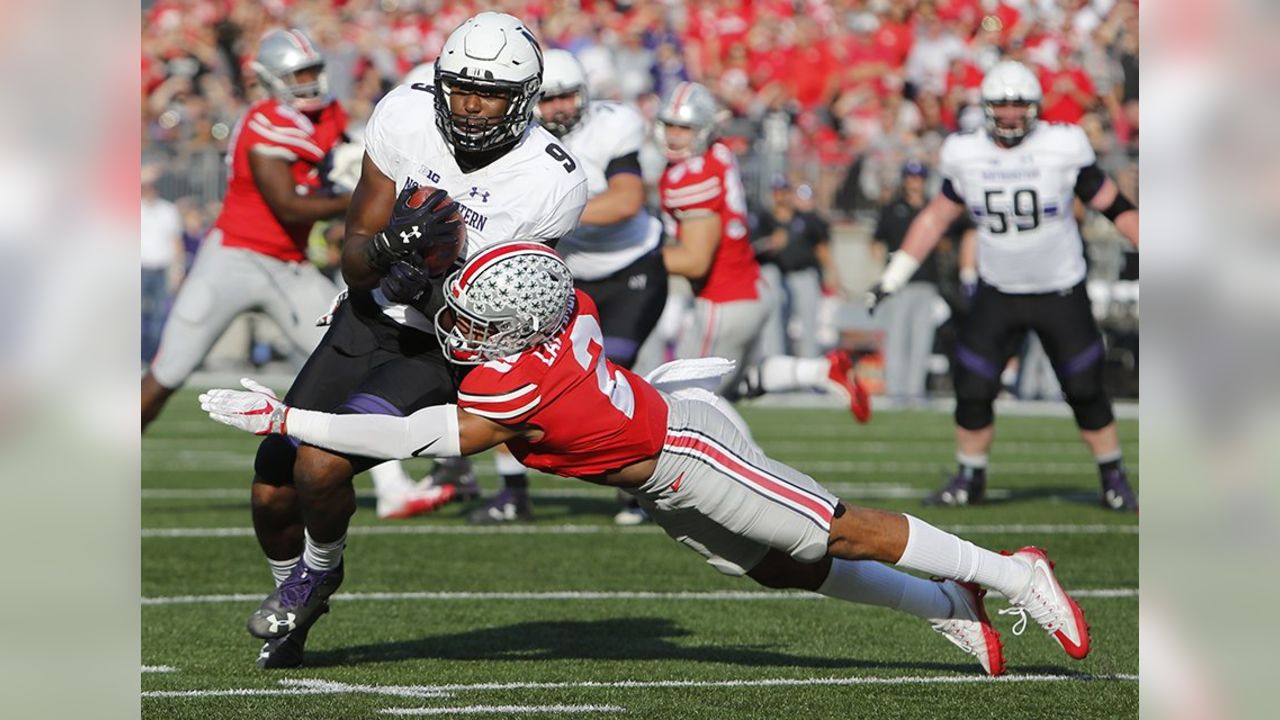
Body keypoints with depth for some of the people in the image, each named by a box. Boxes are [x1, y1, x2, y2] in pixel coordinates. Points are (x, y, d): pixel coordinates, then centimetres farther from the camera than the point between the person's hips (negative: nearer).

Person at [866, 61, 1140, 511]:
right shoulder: (967, 156, -3)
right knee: (972, 392, -3)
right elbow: (935, 217, 9)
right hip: (997, 294, 2)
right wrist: (893, 277, 10)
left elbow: (1114, 207, -4)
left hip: (1061, 293, -2)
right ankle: (970, 477, 16)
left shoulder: (1063, 149, -10)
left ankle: (1113, 478, 15)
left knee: (1086, 392, -2)